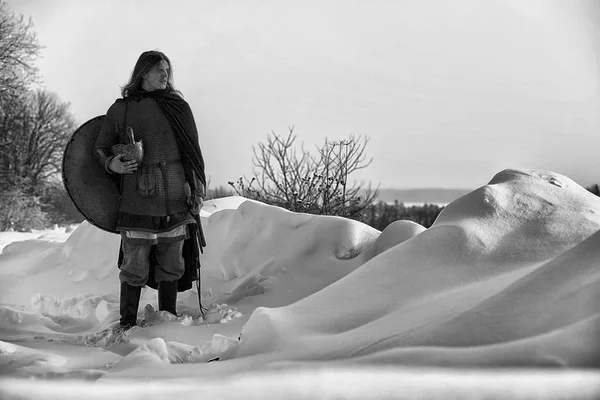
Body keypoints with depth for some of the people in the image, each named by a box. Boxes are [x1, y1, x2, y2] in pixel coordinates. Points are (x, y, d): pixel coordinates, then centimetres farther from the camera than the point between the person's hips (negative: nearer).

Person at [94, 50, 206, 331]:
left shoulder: (178, 107, 10)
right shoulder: (120, 110, 6)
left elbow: (193, 153, 13)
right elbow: (100, 148, 14)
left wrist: (197, 192, 7)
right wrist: (112, 164, -8)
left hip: (175, 200, 2)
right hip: (137, 201, -2)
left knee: (171, 265, 8)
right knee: (135, 266, -2)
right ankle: (127, 323, 11)